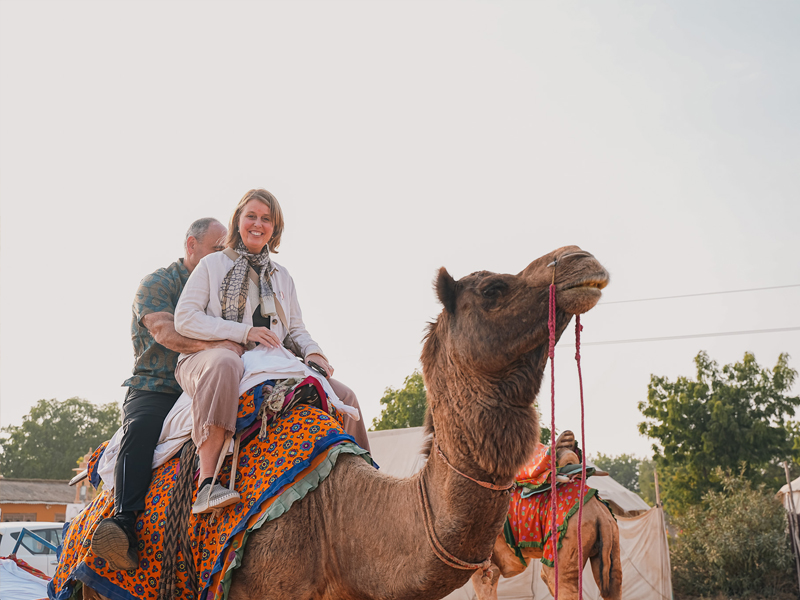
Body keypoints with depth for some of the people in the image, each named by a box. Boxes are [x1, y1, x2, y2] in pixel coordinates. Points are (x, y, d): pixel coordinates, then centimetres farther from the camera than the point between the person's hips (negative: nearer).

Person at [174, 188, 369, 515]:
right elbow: (184, 319, -2)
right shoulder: (212, 264, 8)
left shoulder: (282, 277, 23)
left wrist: (312, 351, -4)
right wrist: (243, 332, -13)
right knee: (226, 363, -44)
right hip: (207, 357, -5)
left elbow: (296, 329, 21)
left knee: (342, 395, -10)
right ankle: (207, 484, -49)